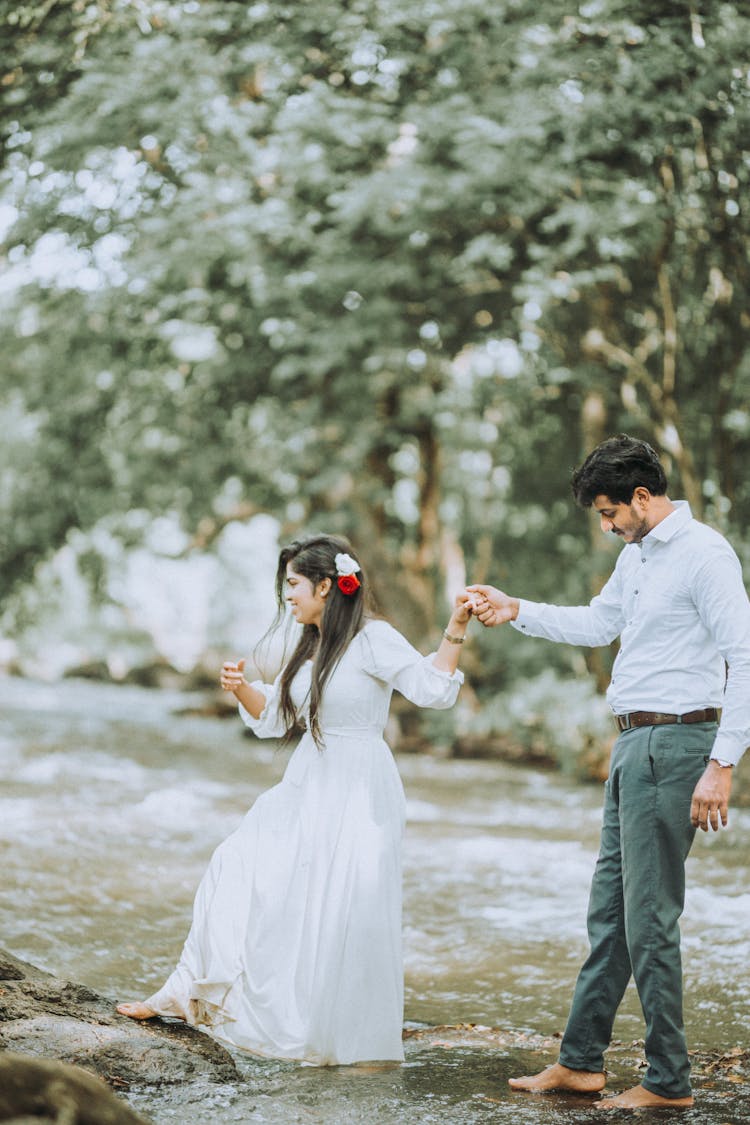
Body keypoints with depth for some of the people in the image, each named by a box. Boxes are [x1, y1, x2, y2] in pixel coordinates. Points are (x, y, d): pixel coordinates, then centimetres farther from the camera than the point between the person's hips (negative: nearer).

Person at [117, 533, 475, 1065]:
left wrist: (456, 631, -32)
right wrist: (242, 688, 2)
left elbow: (433, 690, -21)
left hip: (358, 797, -8)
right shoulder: (310, 648, 13)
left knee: (343, 913, -6)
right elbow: (273, 720, 19)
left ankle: (363, 1043, 9)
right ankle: (195, 992, 16)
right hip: (307, 787, 8)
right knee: (239, 870, 5)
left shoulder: (374, 640, -12)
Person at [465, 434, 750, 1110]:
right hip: (633, 744, 9)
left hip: (674, 742, -9)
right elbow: (598, 624, 31)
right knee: (609, 909, 13)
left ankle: (668, 1082, 4)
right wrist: (516, 611, 22)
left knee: (649, 916, -5)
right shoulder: (636, 554, 15)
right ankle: (581, 1062, 21)